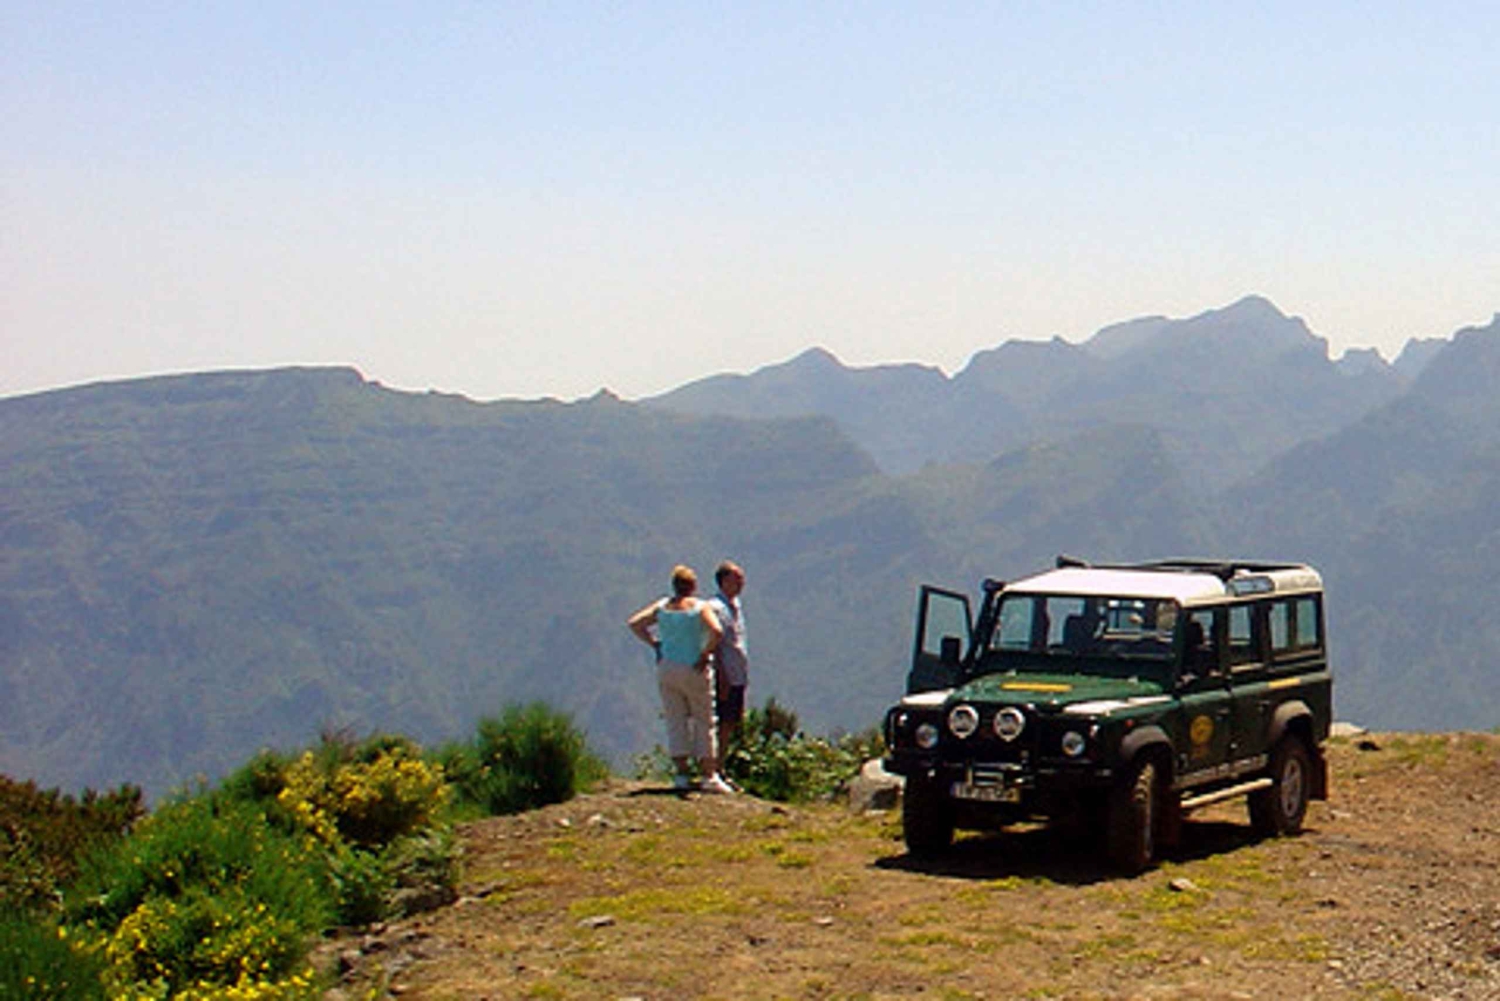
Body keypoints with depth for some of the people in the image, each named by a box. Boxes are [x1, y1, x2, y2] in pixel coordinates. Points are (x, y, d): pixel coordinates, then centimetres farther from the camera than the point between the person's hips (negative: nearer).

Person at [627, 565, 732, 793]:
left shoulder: (662, 607, 4)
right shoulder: (700, 607, -8)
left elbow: (634, 623, 3)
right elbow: (717, 632, -22)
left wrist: (654, 643, 6)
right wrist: (705, 655, -10)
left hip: (666, 669, 4)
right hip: (693, 670, -4)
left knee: (675, 722, 9)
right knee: (704, 721, 6)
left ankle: (681, 773, 6)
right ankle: (709, 775, 5)